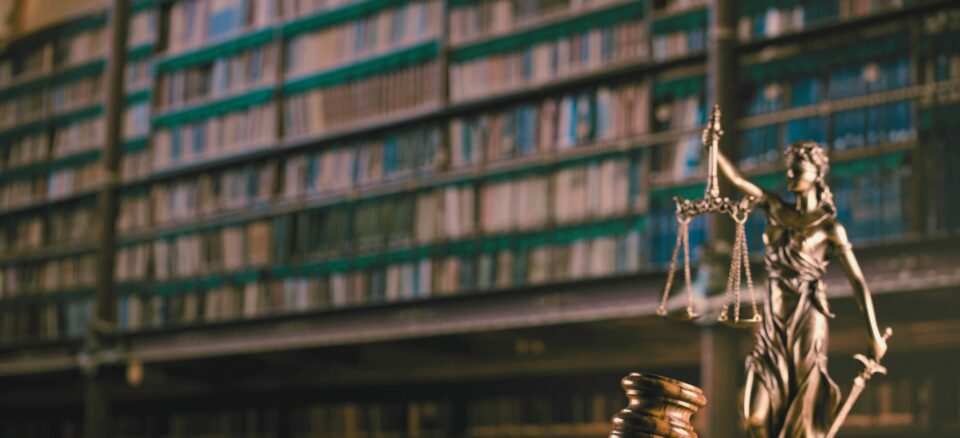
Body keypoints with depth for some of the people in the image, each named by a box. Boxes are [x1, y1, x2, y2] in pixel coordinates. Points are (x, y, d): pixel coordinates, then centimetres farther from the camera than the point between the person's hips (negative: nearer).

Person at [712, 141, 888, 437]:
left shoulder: (829, 227, -3)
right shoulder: (778, 211, 10)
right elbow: (737, 180, 13)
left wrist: (874, 335, -11)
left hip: (806, 319, -5)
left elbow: (857, 281, -6)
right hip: (773, 321, 5)